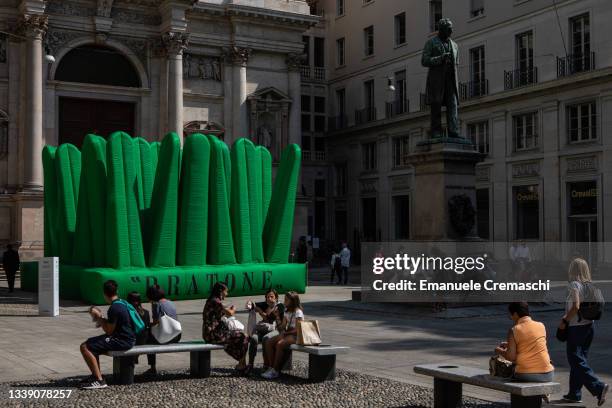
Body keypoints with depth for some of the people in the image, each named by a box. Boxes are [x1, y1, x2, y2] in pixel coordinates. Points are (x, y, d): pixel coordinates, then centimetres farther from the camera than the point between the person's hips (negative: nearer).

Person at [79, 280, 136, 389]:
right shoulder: (122, 303, 9)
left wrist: (99, 317, -4)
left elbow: (109, 331, -14)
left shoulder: (114, 308, -20)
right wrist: (101, 320, 10)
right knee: (91, 343, 22)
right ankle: (96, 375, 23)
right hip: (127, 338, 10)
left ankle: (99, 380, -11)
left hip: (122, 341, -10)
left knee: (85, 347, -13)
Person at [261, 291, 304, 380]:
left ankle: (275, 371, -24)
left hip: (295, 335, -9)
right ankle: (271, 367, -12)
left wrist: (285, 333, -17)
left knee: (279, 344, -32)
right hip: (286, 334, 9)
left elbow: (297, 329, -16)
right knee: (268, 343, -11)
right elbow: (283, 326, 15)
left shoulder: (298, 312, -10)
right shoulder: (286, 311, 16)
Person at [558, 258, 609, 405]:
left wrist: (564, 321, -11)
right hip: (589, 325, 8)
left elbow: (576, 306, -23)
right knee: (579, 359, 14)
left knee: (576, 360, -4)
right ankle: (574, 394, 19)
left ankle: (598, 387, -16)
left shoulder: (573, 285, -14)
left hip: (576, 327, -8)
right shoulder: (590, 285, 8)